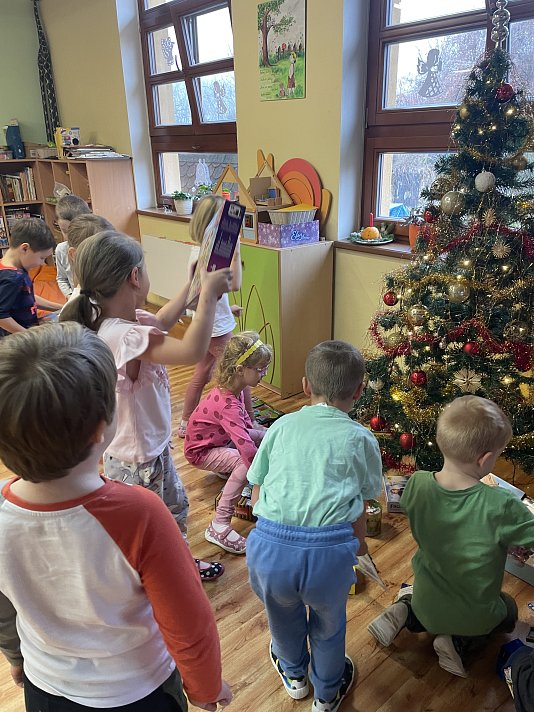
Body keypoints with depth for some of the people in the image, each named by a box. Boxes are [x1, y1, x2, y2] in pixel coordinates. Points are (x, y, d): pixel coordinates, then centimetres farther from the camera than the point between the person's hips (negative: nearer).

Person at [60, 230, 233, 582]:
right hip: (137, 461, -10)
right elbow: (192, 351, -47)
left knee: (176, 506, 31)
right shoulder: (125, 336, -36)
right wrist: (209, 294, -35)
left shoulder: (118, 319, -6)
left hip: (154, 447, 10)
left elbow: (162, 322, 14)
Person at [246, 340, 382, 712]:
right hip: (329, 550, -1)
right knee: (329, 624, 31)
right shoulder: (361, 439, 5)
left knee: (283, 615, 33)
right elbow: (360, 509, 8)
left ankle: (294, 674, 63)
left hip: (270, 544, 2)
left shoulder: (282, 426, 10)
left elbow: (256, 495, 13)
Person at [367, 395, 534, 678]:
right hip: (473, 616, -3)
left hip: (426, 604, 3)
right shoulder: (501, 506, -34)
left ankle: (404, 612, 9)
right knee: (508, 609, 32)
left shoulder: (417, 485, -21)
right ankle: (460, 643, 7)